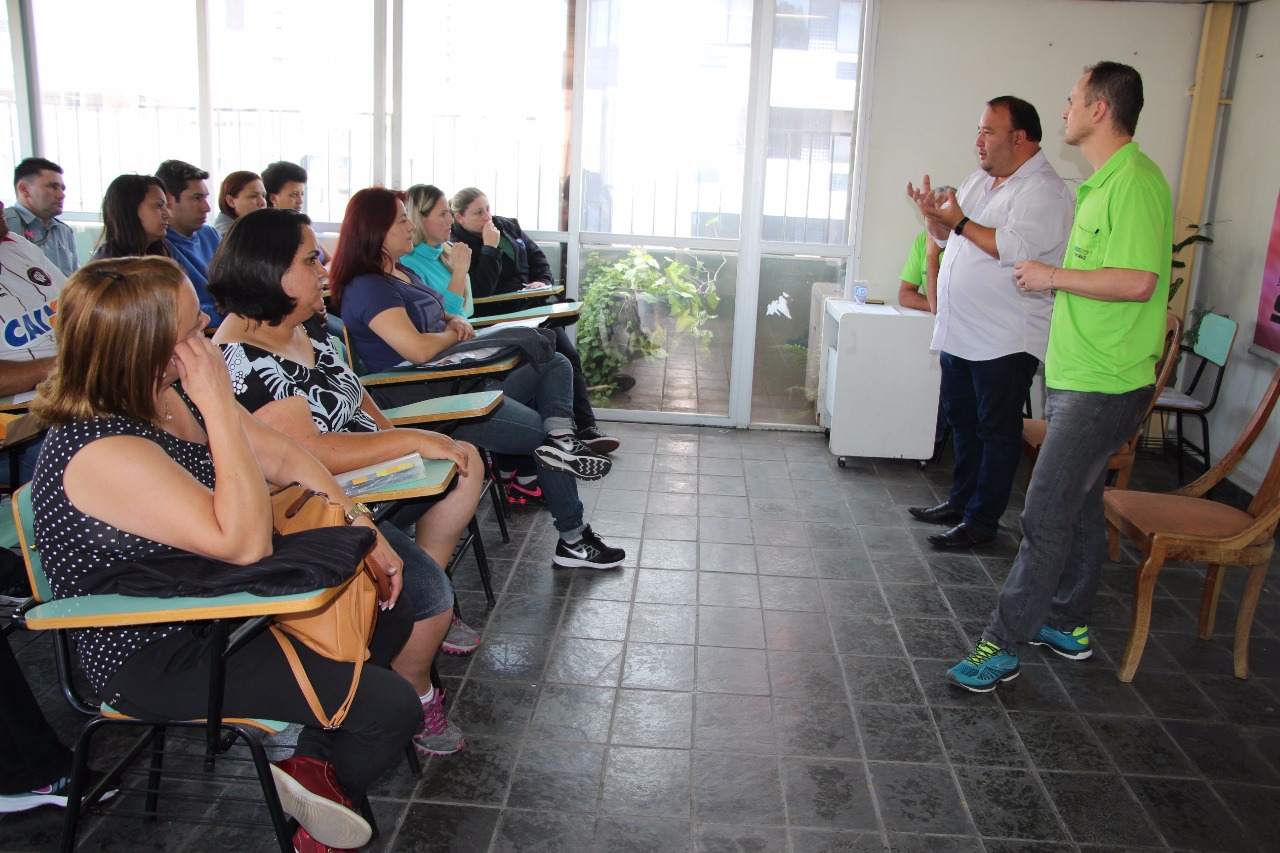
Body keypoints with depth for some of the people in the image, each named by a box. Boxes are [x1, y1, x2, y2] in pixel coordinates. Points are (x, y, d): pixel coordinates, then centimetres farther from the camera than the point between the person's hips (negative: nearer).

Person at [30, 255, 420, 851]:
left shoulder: (175, 395, -4)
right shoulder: (103, 452, -30)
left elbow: (282, 457, 5)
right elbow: (244, 541, -33)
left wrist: (362, 528, -3)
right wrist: (219, 406, -32)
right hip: (156, 658, -9)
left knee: (392, 614, 13)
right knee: (389, 708, -13)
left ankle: (313, 760, 19)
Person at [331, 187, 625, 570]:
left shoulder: (401, 273, 17)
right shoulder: (367, 288, -15)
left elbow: (435, 318, 27)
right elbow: (419, 349, -27)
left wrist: (455, 321, 2)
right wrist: (453, 335, -5)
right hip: (426, 400, -11)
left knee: (555, 364, 6)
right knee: (542, 431, -9)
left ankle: (561, 439, -23)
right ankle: (572, 540, 1)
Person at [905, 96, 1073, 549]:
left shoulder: (1043, 191, -13)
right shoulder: (980, 180, 14)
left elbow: (1014, 248, -27)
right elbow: (948, 237, 21)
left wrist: (960, 222, -19)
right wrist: (935, 216, 0)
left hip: (1005, 341, -9)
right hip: (959, 332, 9)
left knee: (997, 432, 1)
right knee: (962, 422, 18)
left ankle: (982, 521, 9)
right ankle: (961, 501, 32)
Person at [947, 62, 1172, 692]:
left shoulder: (1134, 182, -17)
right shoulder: (1103, 182, 16)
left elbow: (1138, 281, -26)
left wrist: (1055, 277, -16)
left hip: (1102, 385, -11)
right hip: (1077, 376, 11)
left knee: (1045, 515, -7)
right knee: (1077, 503, 18)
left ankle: (1003, 646, 1)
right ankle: (1069, 626, 31)